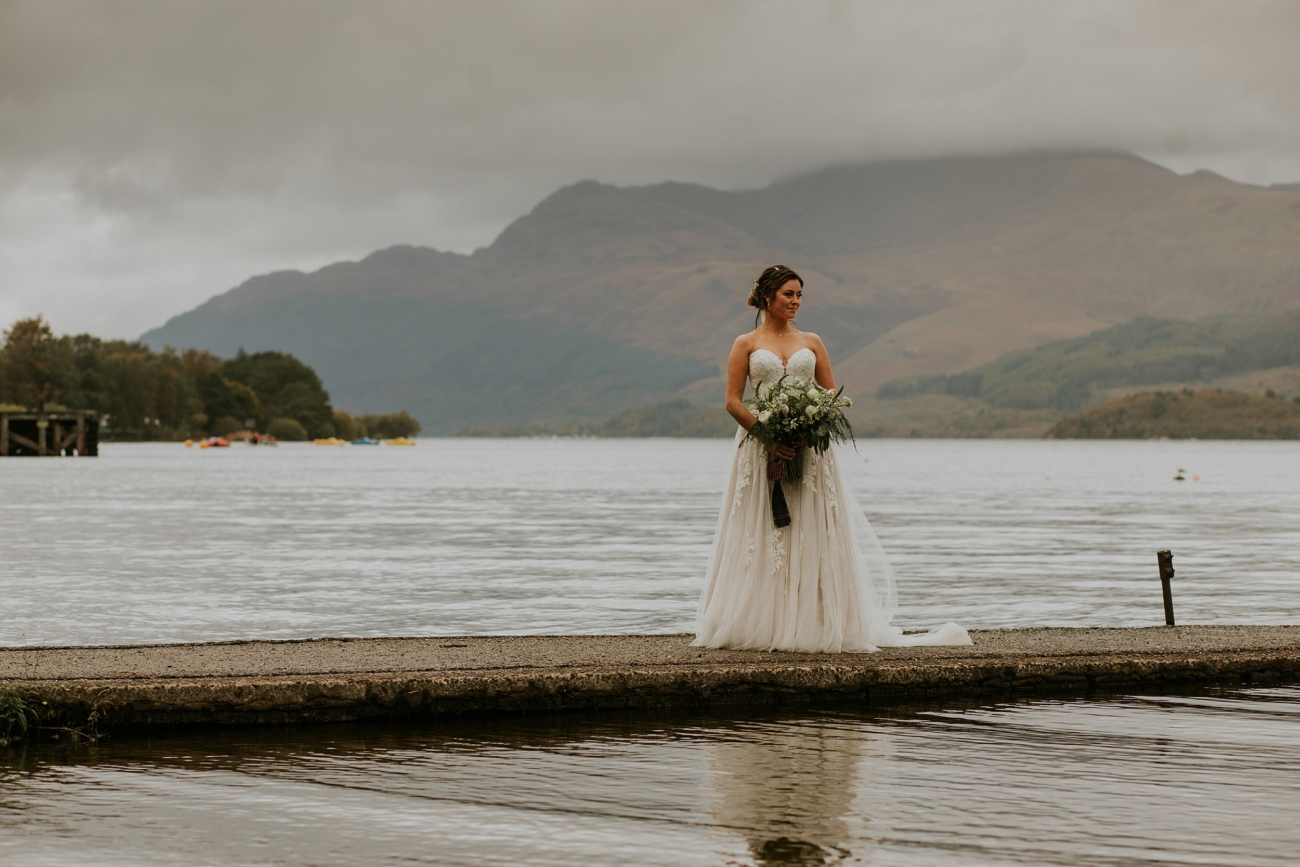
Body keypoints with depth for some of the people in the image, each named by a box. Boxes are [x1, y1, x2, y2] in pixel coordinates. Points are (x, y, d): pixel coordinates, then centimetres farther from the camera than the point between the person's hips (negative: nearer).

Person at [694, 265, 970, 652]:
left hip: (810, 451, 2)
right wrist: (769, 437, -14)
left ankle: (812, 625, 2)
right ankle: (760, 625, 1)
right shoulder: (746, 344, 5)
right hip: (761, 449, -2)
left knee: (811, 539, -1)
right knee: (761, 542, -3)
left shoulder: (811, 342, 13)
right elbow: (733, 401, -2)